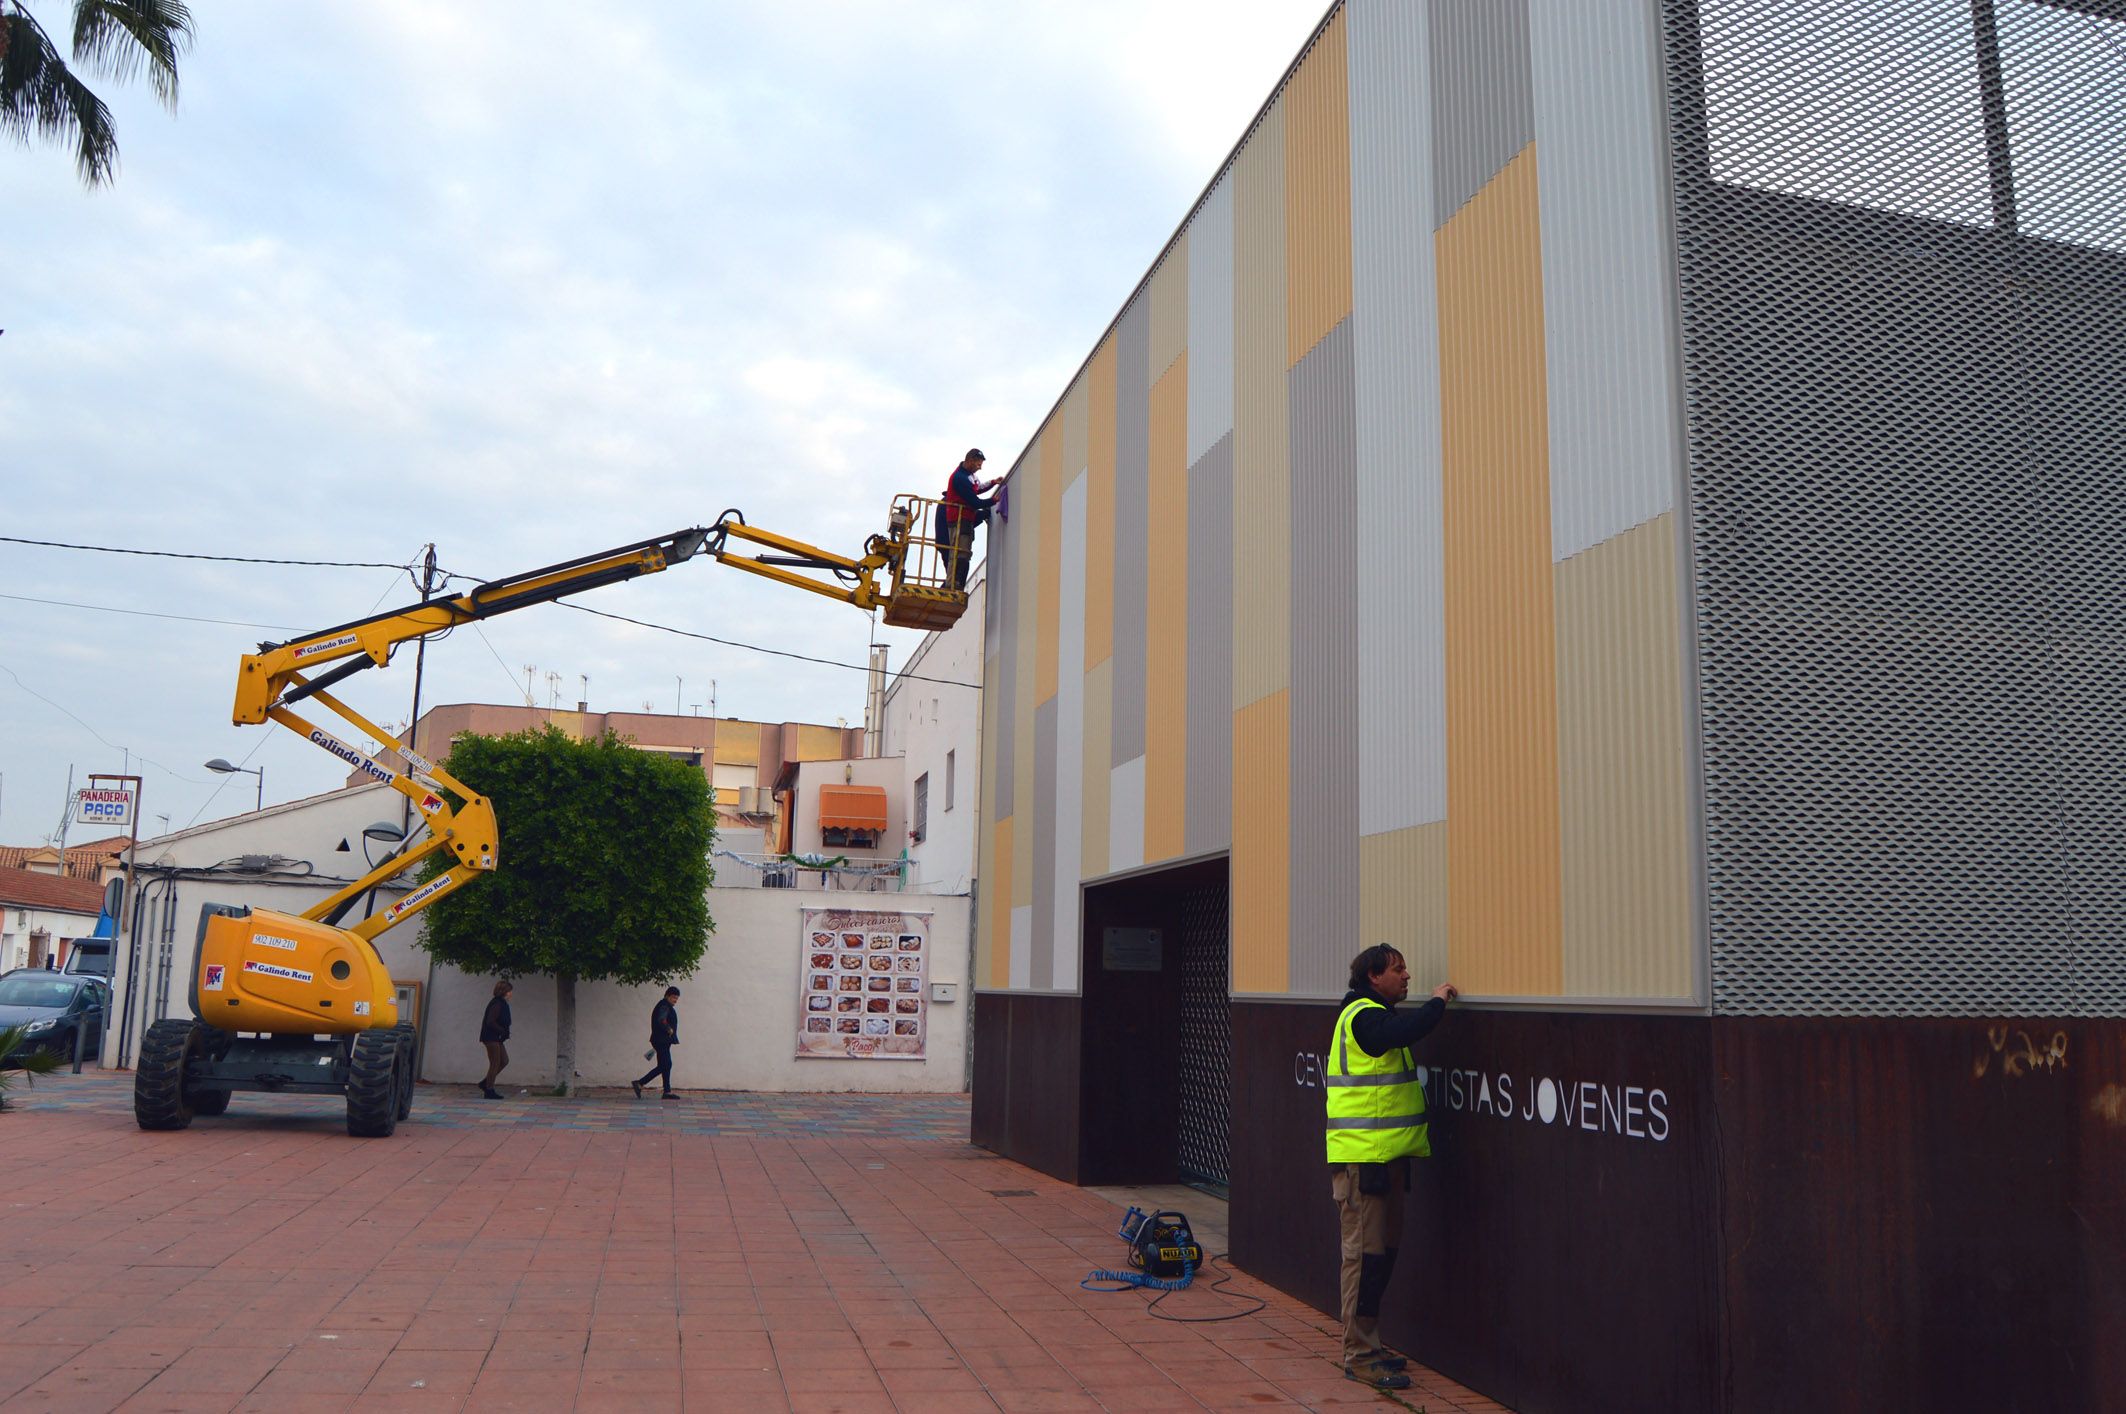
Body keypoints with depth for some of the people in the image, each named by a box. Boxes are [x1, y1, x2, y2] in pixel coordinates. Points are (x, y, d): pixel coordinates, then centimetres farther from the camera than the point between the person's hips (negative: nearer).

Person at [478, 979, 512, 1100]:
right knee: (495, 1064, -4)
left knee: (504, 1061, 11)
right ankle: (489, 1090, 3)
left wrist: (505, 1032, 7)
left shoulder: (501, 1003, 13)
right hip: (492, 1037, -10)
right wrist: (503, 1031, -15)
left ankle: (485, 1083, 17)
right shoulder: (497, 1004, -17)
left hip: (496, 1038, 10)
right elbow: (490, 1022, -23)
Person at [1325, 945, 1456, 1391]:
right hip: (1362, 1154, -10)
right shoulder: (1363, 1016, -14)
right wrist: (1437, 1002, -17)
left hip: (1385, 1153, 10)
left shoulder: (1375, 1015, 19)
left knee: (1383, 1249, 15)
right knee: (1365, 1252, -6)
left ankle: (1368, 1345, 25)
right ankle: (1359, 1355, 0)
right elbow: (1404, 1031, -34)